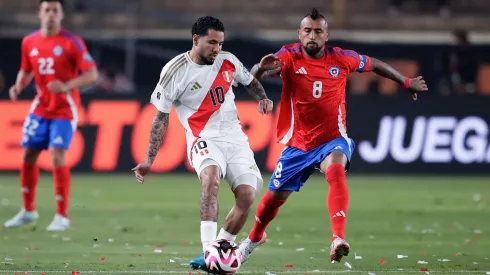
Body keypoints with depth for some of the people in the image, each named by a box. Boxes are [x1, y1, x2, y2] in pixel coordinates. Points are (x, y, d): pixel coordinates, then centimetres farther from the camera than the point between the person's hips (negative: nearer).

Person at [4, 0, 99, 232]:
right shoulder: (29, 43, 4)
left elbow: (92, 74, -13)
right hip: (40, 108, 5)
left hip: (64, 110, -5)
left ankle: (62, 216, -5)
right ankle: (28, 210, 24)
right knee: (28, 156, 6)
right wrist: (18, 87, -3)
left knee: (58, 158, -14)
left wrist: (67, 86, -27)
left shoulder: (72, 43, -12)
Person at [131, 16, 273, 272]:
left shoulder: (228, 61, 4)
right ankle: (208, 251, -42)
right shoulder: (175, 70, -9)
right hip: (204, 139, -5)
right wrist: (149, 160, -4)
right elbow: (161, 117, -2)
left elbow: (250, 82, 25)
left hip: (235, 138, 5)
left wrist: (262, 99, 2)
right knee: (210, 177, -35)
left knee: (247, 195, -12)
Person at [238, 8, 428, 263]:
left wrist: (406, 82, 23)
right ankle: (254, 238, 43)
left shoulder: (341, 58, -6)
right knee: (274, 196, 11)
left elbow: (375, 65, 14)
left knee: (336, 170, -35)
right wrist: (262, 68, -52)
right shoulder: (289, 56, -11)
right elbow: (256, 75, -28)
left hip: (332, 139, -1)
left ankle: (338, 238, -45)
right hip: (298, 143, 1)